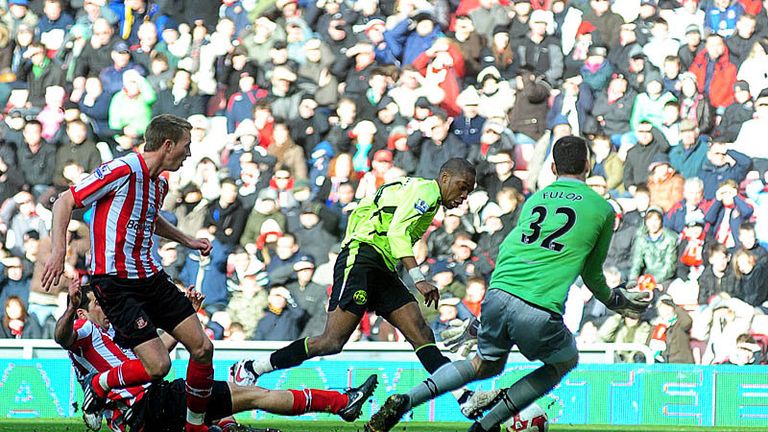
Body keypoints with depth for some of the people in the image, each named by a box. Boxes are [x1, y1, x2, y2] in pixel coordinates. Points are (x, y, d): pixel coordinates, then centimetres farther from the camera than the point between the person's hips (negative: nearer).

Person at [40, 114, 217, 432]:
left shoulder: (160, 184, 11)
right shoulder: (124, 170, -17)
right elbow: (65, 202, -15)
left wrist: (187, 241, 30)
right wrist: (59, 252, -24)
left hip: (151, 278, 9)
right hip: (115, 283, -9)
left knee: (202, 348, 3)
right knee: (158, 366, -16)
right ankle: (99, 385, 12)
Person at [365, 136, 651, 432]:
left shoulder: (534, 200, 20)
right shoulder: (602, 209, 10)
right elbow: (592, 275, 20)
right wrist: (614, 301, 41)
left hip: (498, 296, 4)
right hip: (541, 313, -4)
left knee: (486, 364, 30)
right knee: (566, 361, 26)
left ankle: (405, 401, 10)